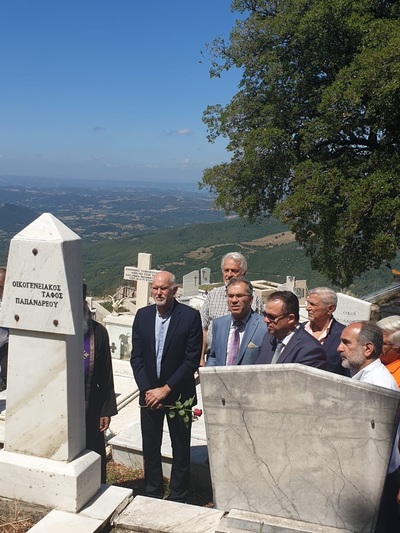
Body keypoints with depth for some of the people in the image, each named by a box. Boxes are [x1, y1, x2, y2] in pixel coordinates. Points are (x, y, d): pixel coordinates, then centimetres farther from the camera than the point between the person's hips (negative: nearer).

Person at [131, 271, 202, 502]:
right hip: (149, 393, 3)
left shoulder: (190, 316, -11)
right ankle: (152, 495, 31)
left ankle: (178, 498, 25)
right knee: (150, 447, 13)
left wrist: (166, 389, -15)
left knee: (181, 449, 10)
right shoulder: (142, 315, 0)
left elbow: (192, 359, -13)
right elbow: (137, 357, 1)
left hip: (178, 394, -3)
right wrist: (147, 389, -9)